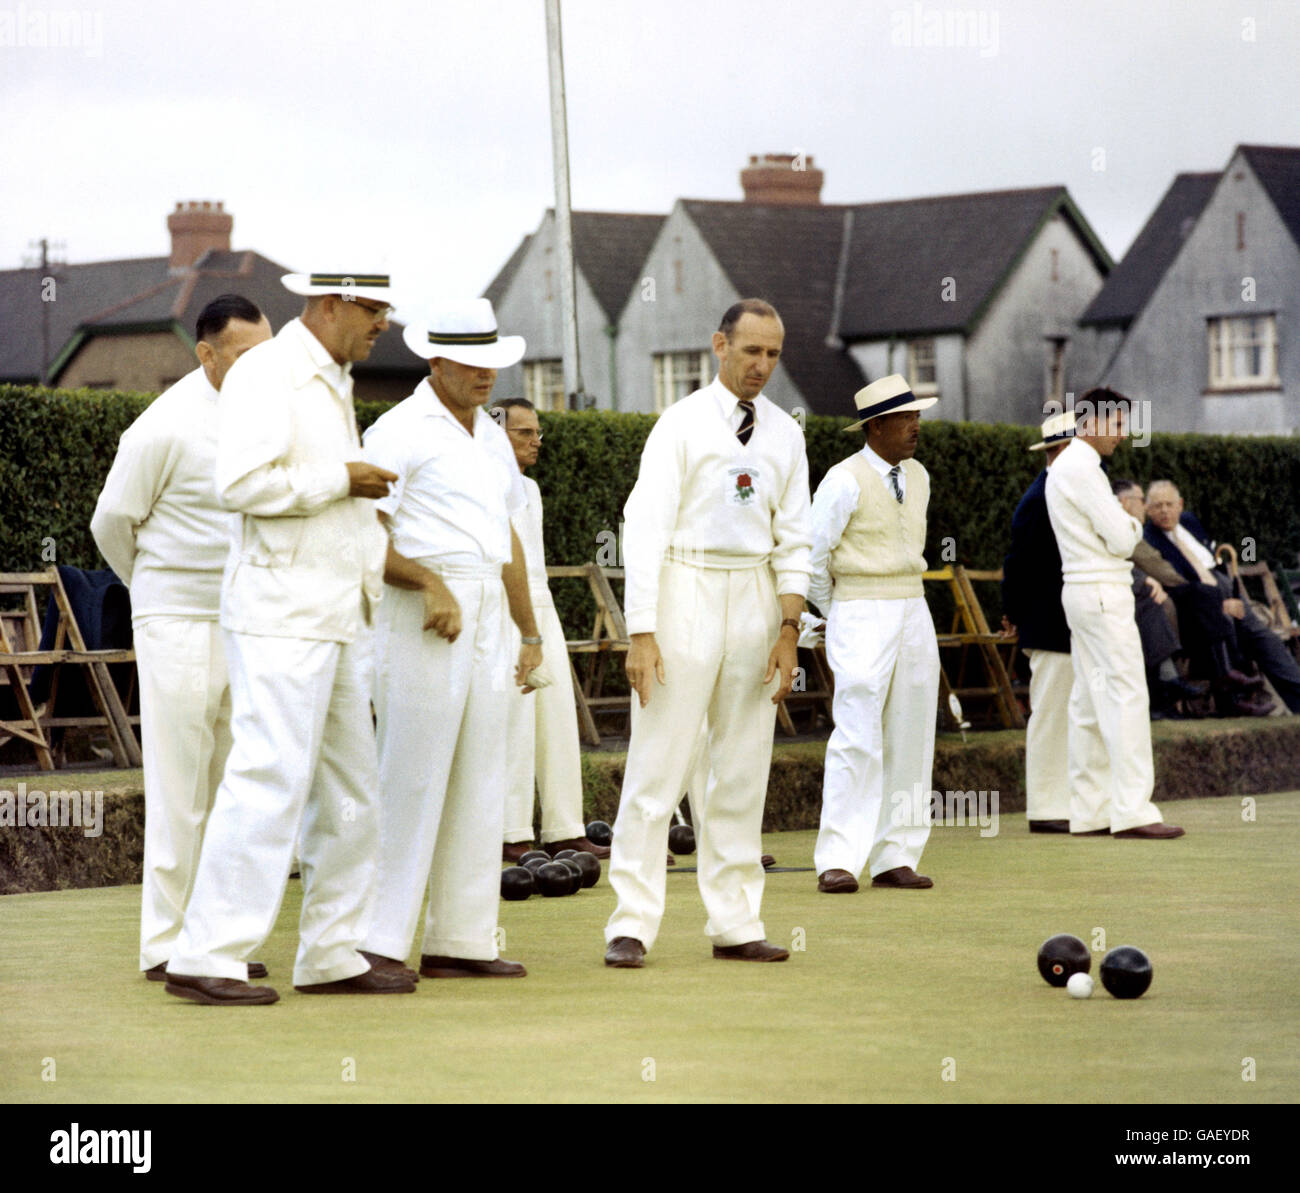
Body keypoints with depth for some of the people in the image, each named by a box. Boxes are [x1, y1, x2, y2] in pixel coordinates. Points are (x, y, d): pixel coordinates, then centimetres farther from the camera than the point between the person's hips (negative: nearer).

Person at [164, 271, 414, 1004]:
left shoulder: (332, 385, 19)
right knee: (270, 782, -14)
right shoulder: (267, 374, -10)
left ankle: (332, 958, 16)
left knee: (350, 793, 10)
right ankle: (207, 958, -12)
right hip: (281, 614, -10)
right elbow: (243, 482, -23)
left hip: (336, 618, 10)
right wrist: (341, 478, -14)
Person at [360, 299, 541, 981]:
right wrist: (430, 583, -24)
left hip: (486, 618, 8)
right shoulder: (401, 431, -7)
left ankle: (461, 942, 11)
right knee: (411, 783, -9)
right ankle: (379, 943, -7)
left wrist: (531, 634, 25)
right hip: (425, 616, -8)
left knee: (479, 783, 7)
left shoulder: (491, 438, 19)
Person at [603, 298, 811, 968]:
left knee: (743, 773, 7)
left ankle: (734, 924, 13)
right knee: (657, 766, -7)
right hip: (685, 589, -5)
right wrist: (641, 632, -17)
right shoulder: (681, 424, -5)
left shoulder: (784, 434, 10)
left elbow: (793, 538, 11)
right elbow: (644, 526, -9)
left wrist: (789, 629, -1)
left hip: (756, 595, 5)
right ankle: (631, 926, -5)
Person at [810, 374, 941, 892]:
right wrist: (836, 614, 4)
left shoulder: (917, 477, 12)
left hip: (912, 612, 7)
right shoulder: (845, 481, -11)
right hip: (861, 620, -7)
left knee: (909, 739, 5)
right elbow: (812, 553, -8)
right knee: (857, 739, -13)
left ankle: (894, 859, 9)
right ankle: (837, 862, -12)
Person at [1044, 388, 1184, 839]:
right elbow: (1121, 540, -16)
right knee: (1127, 697, -11)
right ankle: (1132, 810, -15)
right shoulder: (1082, 468, -14)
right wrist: (1133, 525, 4)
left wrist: (1124, 525, 3)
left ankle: (1089, 810, 9)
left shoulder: (1065, 467, 18)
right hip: (1103, 594, -10)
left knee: (1091, 701, 9)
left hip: (1082, 593, 10)